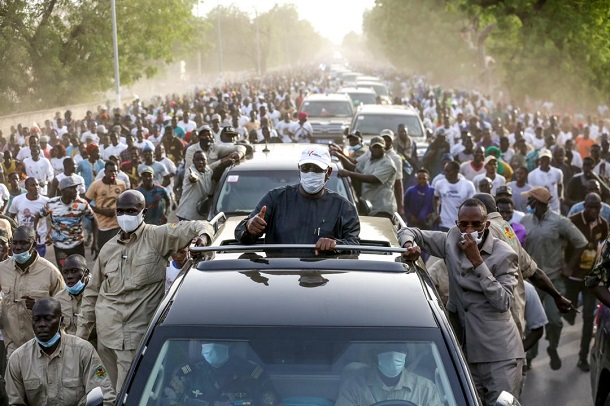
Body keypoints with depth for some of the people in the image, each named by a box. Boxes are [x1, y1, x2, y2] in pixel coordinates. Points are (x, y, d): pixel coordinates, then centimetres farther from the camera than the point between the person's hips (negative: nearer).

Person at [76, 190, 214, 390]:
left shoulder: (157, 237, -2)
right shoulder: (108, 248, 12)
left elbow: (199, 226, -4)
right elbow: (92, 292, 18)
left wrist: (203, 235, -29)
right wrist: (81, 332, 16)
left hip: (137, 334, -5)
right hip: (106, 333, 5)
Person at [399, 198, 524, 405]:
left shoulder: (504, 255, -7)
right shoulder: (451, 242, 4)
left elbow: (502, 302, -17)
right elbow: (409, 231, 13)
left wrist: (477, 261, -19)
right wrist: (409, 245, -11)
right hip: (466, 349, 4)